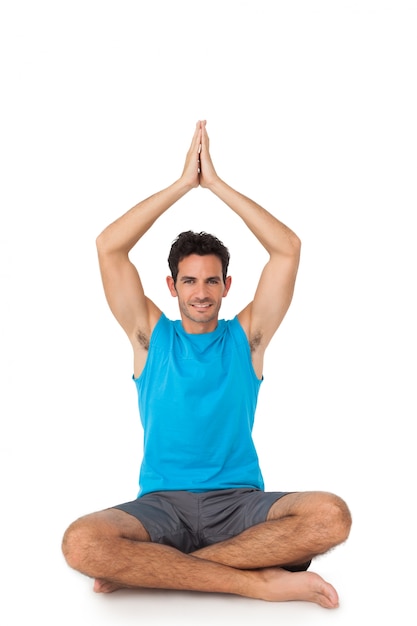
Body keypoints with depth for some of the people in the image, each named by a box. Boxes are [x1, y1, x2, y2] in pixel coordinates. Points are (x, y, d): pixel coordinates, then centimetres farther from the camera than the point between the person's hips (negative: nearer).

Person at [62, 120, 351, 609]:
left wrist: (216, 183, 1)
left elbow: (288, 249, 2)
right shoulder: (150, 335, 10)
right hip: (161, 503, -1)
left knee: (330, 516, -30)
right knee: (82, 543, -32)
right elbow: (108, 247, 0)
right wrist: (184, 183, 0)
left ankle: (150, 568, -21)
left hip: (239, 502, 1)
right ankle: (259, 581, -24)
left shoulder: (247, 337, 11)